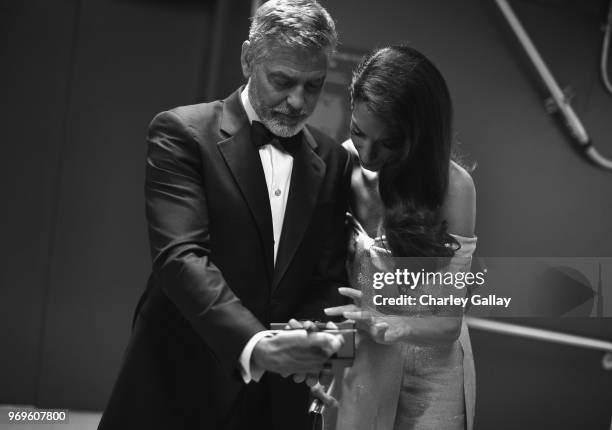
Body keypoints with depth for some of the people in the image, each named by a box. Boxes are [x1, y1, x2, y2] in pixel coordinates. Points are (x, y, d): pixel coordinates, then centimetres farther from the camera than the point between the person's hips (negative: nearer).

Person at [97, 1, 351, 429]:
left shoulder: (333, 161, 6)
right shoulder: (182, 132, -8)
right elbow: (180, 256, -19)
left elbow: (329, 279, 5)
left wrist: (313, 346, -16)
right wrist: (252, 343, -32)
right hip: (180, 386, -4)